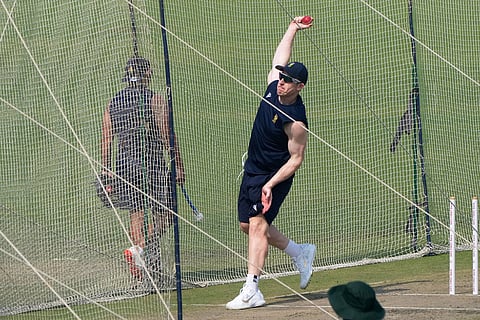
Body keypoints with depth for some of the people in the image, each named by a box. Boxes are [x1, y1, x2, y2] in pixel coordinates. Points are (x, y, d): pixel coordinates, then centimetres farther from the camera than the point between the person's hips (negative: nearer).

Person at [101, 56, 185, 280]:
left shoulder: (113, 103, 10)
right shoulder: (154, 100, -4)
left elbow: (106, 140, 9)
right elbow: (167, 136, -7)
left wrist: (106, 170, 14)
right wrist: (178, 166, -3)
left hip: (124, 163, 5)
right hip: (151, 162, -5)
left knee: (137, 213, 11)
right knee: (164, 215, 1)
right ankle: (140, 249, -20)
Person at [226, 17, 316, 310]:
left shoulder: (295, 122, -26)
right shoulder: (274, 87, -5)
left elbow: (296, 159, -20)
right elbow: (280, 59, 15)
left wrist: (271, 184, -26)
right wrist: (293, 29, 18)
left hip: (275, 176, -9)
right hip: (253, 171, 9)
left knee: (257, 222, -19)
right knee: (248, 225, 14)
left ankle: (251, 290, -25)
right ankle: (300, 253, 31)